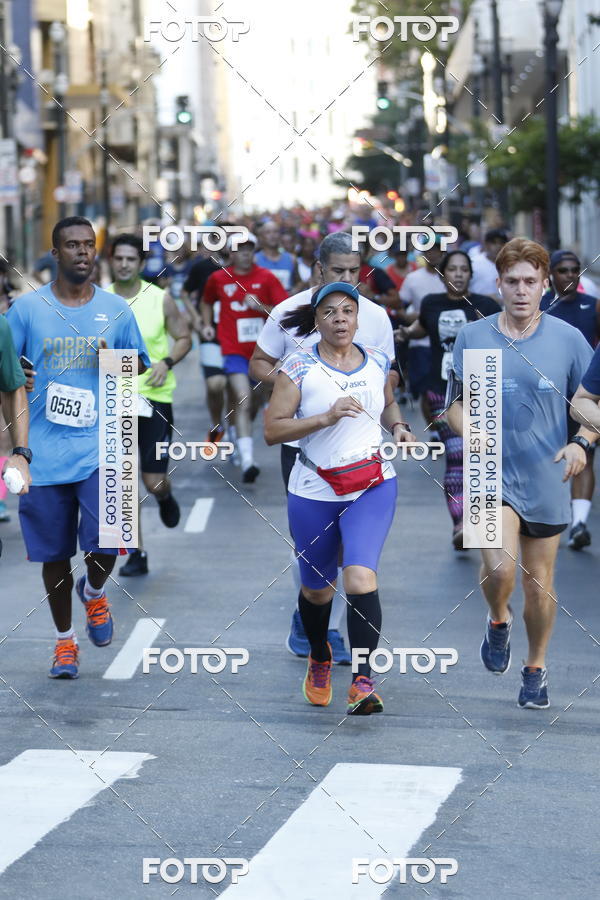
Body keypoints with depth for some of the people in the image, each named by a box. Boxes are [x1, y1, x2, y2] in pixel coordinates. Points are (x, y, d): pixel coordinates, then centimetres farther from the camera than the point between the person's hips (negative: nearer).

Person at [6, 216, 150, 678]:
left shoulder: (116, 309, 5)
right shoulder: (27, 308, 1)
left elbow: (140, 364, 16)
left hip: (100, 449, 0)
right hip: (45, 452, 0)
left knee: (106, 541, -16)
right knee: (55, 554, 8)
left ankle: (93, 592, 19)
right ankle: (65, 640, 26)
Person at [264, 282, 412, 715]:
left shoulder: (377, 362, 4)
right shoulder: (299, 368, -6)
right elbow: (272, 430, -11)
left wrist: (399, 426, 3)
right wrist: (326, 417, -22)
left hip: (373, 487, 1)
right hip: (314, 492, 0)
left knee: (361, 575, -20)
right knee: (317, 588, 12)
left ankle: (363, 681, -21)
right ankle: (319, 658, 44)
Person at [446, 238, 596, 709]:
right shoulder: (472, 337, 0)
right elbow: (455, 404, 9)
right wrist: (471, 431, -13)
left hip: (547, 479, 1)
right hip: (492, 474, -1)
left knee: (540, 584, 9)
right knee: (499, 568, -22)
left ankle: (536, 667, 32)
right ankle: (499, 621, 13)